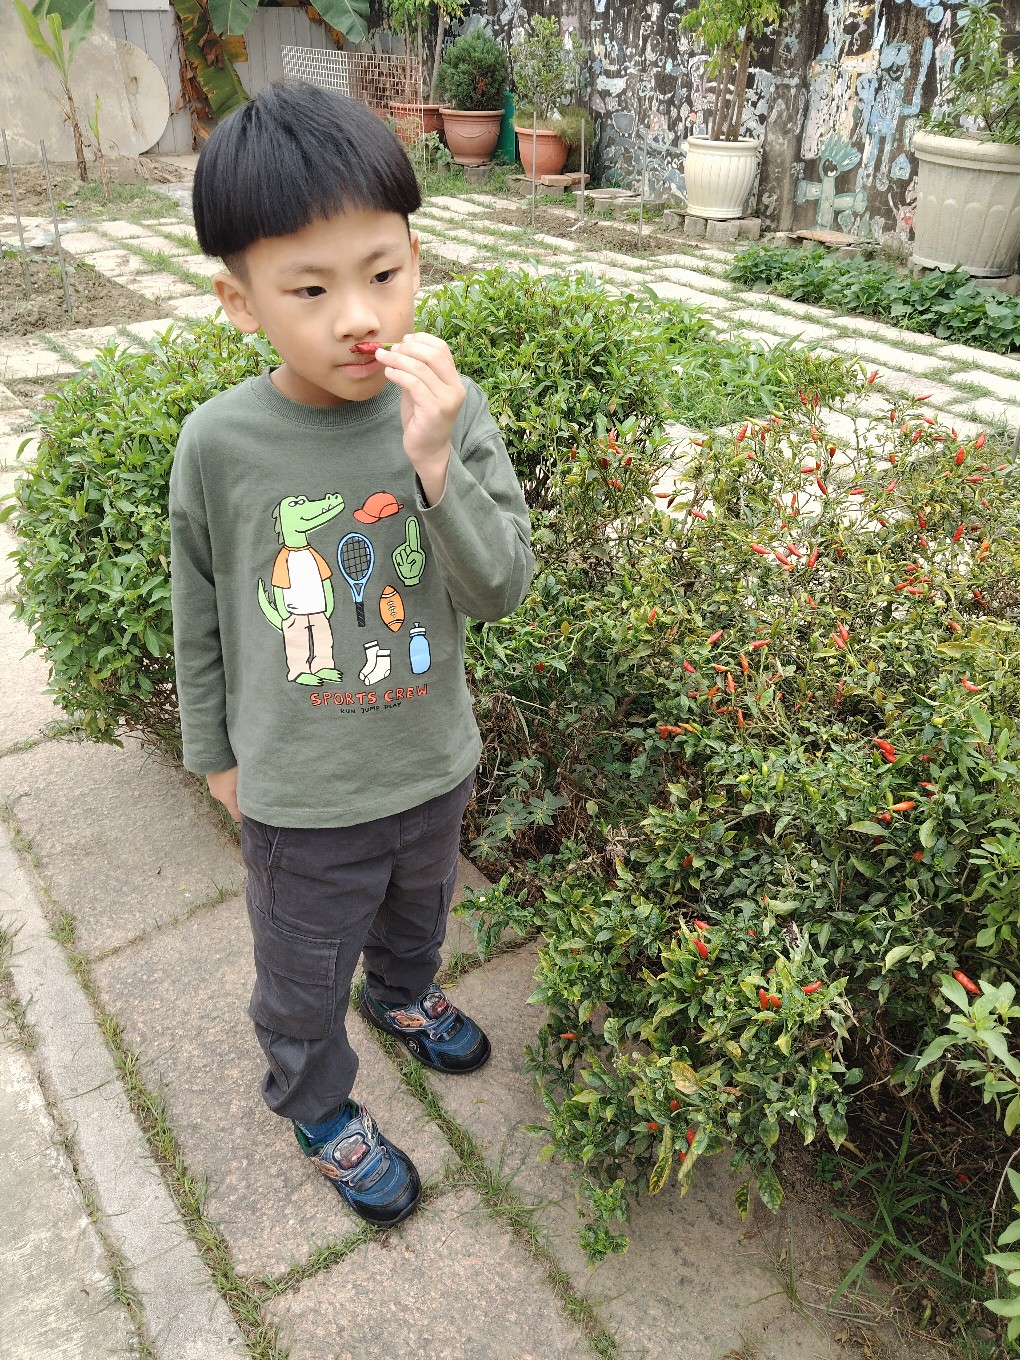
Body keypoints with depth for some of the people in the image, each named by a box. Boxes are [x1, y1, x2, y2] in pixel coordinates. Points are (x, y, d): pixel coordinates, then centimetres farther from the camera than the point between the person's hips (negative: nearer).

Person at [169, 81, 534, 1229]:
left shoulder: (451, 411, -16)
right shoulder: (221, 444, -19)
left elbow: (503, 591, -19)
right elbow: (200, 617, -5)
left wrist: (436, 462, -35)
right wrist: (214, 749, 5)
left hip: (434, 760, 3)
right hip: (303, 795, -2)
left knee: (416, 909, 32)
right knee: (304, 973, 21)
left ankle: (401, 994, 66)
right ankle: (315, 1100, 52)